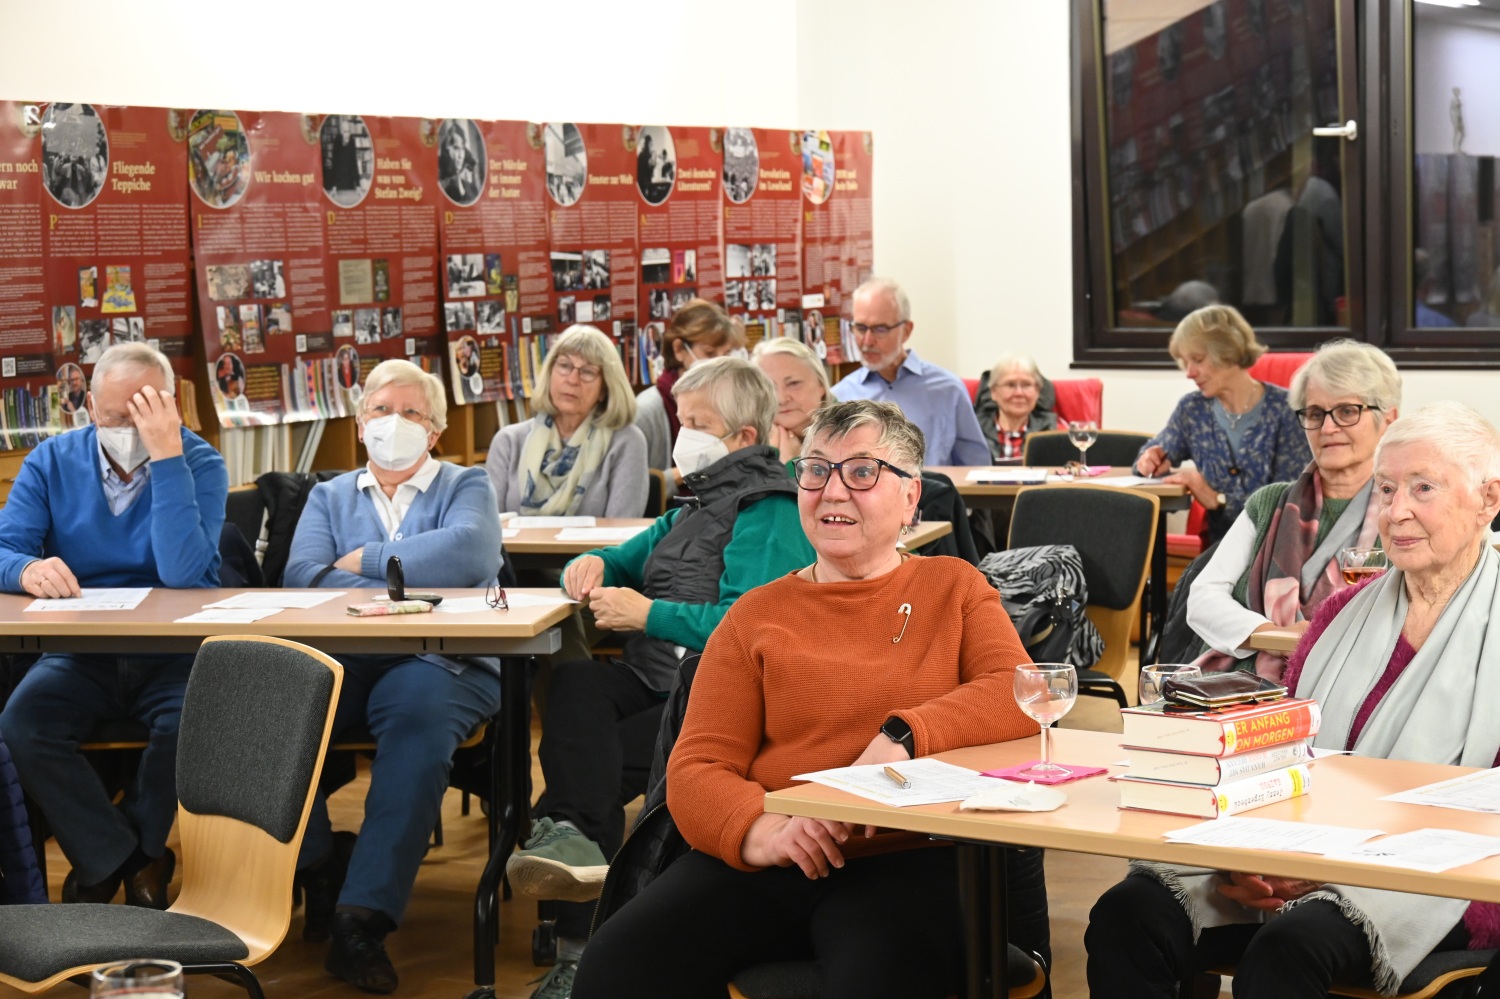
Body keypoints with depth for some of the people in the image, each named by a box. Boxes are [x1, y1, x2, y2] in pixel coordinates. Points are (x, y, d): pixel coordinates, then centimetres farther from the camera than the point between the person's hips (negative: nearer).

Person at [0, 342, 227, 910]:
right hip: (81, 653, 3)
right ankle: (139, 863, -9)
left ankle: (106, 861, -5)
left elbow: (183, 573, -20)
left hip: (173, 653, -2)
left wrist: (167, 457, -24)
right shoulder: (52, 462, 4)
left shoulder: (198, 465, -5)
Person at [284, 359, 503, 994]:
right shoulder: (330, 496, 25)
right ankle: (316, 870, -14)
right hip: (338, 661, 3)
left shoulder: (467, 488, 17)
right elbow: (303, 576, 4)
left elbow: (466, 555, -8)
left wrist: (364, 560, 0)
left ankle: (362, 918, -41)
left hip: (438, 662, -2)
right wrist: (405, 589, -8)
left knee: (420, 713, -38)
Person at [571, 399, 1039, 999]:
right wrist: (760, 831, -17)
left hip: (899, 860, -2)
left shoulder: (954, 587, 15)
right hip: (755, 861, 2)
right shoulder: (756, 616, 15)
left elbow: (1021, 694, -2)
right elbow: (696, 767, 6)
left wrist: (903, 735, -18)